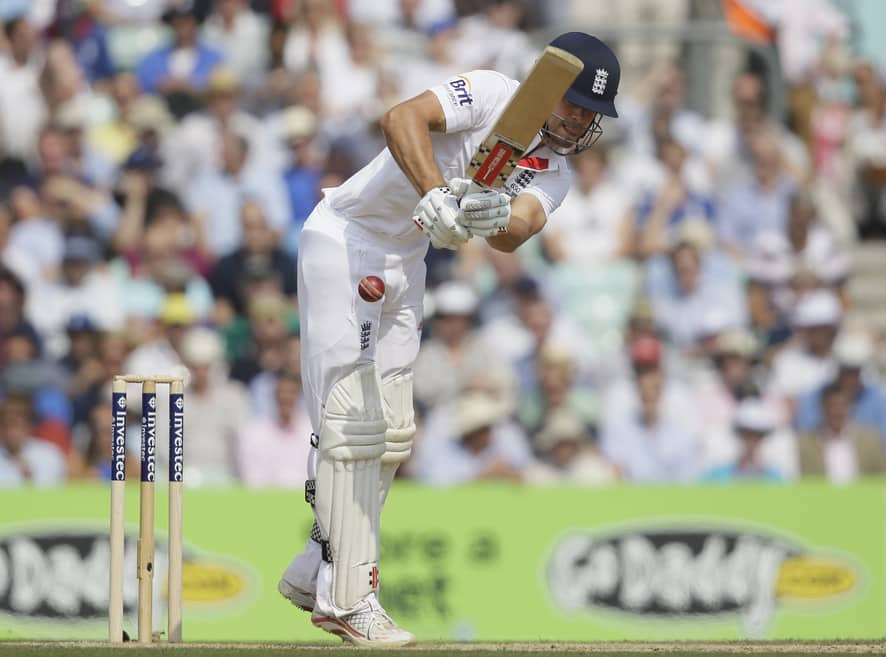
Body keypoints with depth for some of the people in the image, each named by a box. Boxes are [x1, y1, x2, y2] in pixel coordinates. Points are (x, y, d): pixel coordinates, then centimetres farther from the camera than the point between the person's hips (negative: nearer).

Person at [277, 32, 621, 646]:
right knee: (352, 421, -13)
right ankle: (347, 599, -14)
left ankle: (312, 573, 24)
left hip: (404, 266, 8)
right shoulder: (493, 95, -17)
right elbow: (403, 117, -32)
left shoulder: (553, 175, 2)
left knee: (392, 435, 12)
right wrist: (437, 196, -45)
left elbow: (516, 232, -19)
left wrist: (498, 219, -42)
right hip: (345, 243, -8)